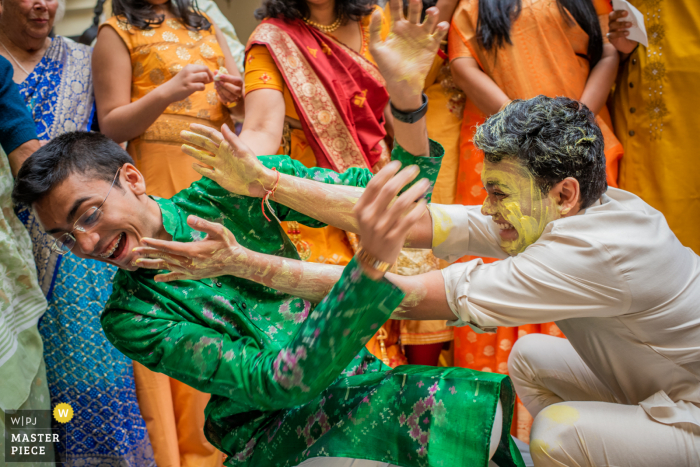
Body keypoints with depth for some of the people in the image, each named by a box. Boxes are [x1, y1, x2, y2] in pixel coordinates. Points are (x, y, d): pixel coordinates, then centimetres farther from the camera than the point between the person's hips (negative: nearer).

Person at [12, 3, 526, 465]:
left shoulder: (235, 191, -2)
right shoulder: (130, 318, -8)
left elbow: (394, 198, -3)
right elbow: (275, 383, -21)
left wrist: (406, 97, -21)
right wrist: (371, 265, -36)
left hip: (358, 376, 4)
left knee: (472, 406, -24)